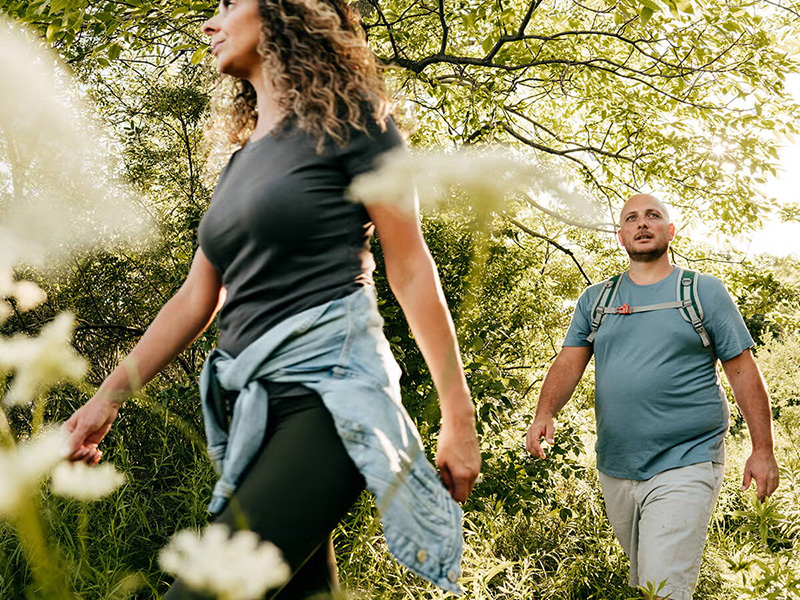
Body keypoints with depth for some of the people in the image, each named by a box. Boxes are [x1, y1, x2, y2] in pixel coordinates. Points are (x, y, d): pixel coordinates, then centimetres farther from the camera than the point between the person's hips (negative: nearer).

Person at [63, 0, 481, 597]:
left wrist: (459, 418, -6)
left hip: (330, 390, -8)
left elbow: (412, 270, -4)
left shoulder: (348, 122, 0)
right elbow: (197, 298, 20)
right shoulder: (240, 165, 21)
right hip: (255, 407, 8)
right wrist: (108, 398, 15)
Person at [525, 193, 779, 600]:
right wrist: (545, 413, -15)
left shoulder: (706, 292, 2)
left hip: (685, 465, -4)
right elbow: (569, 363, 4)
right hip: (614, 470, 4)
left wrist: (762, 450, -2)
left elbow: (742, 372, 2)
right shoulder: (594, 300, 11)